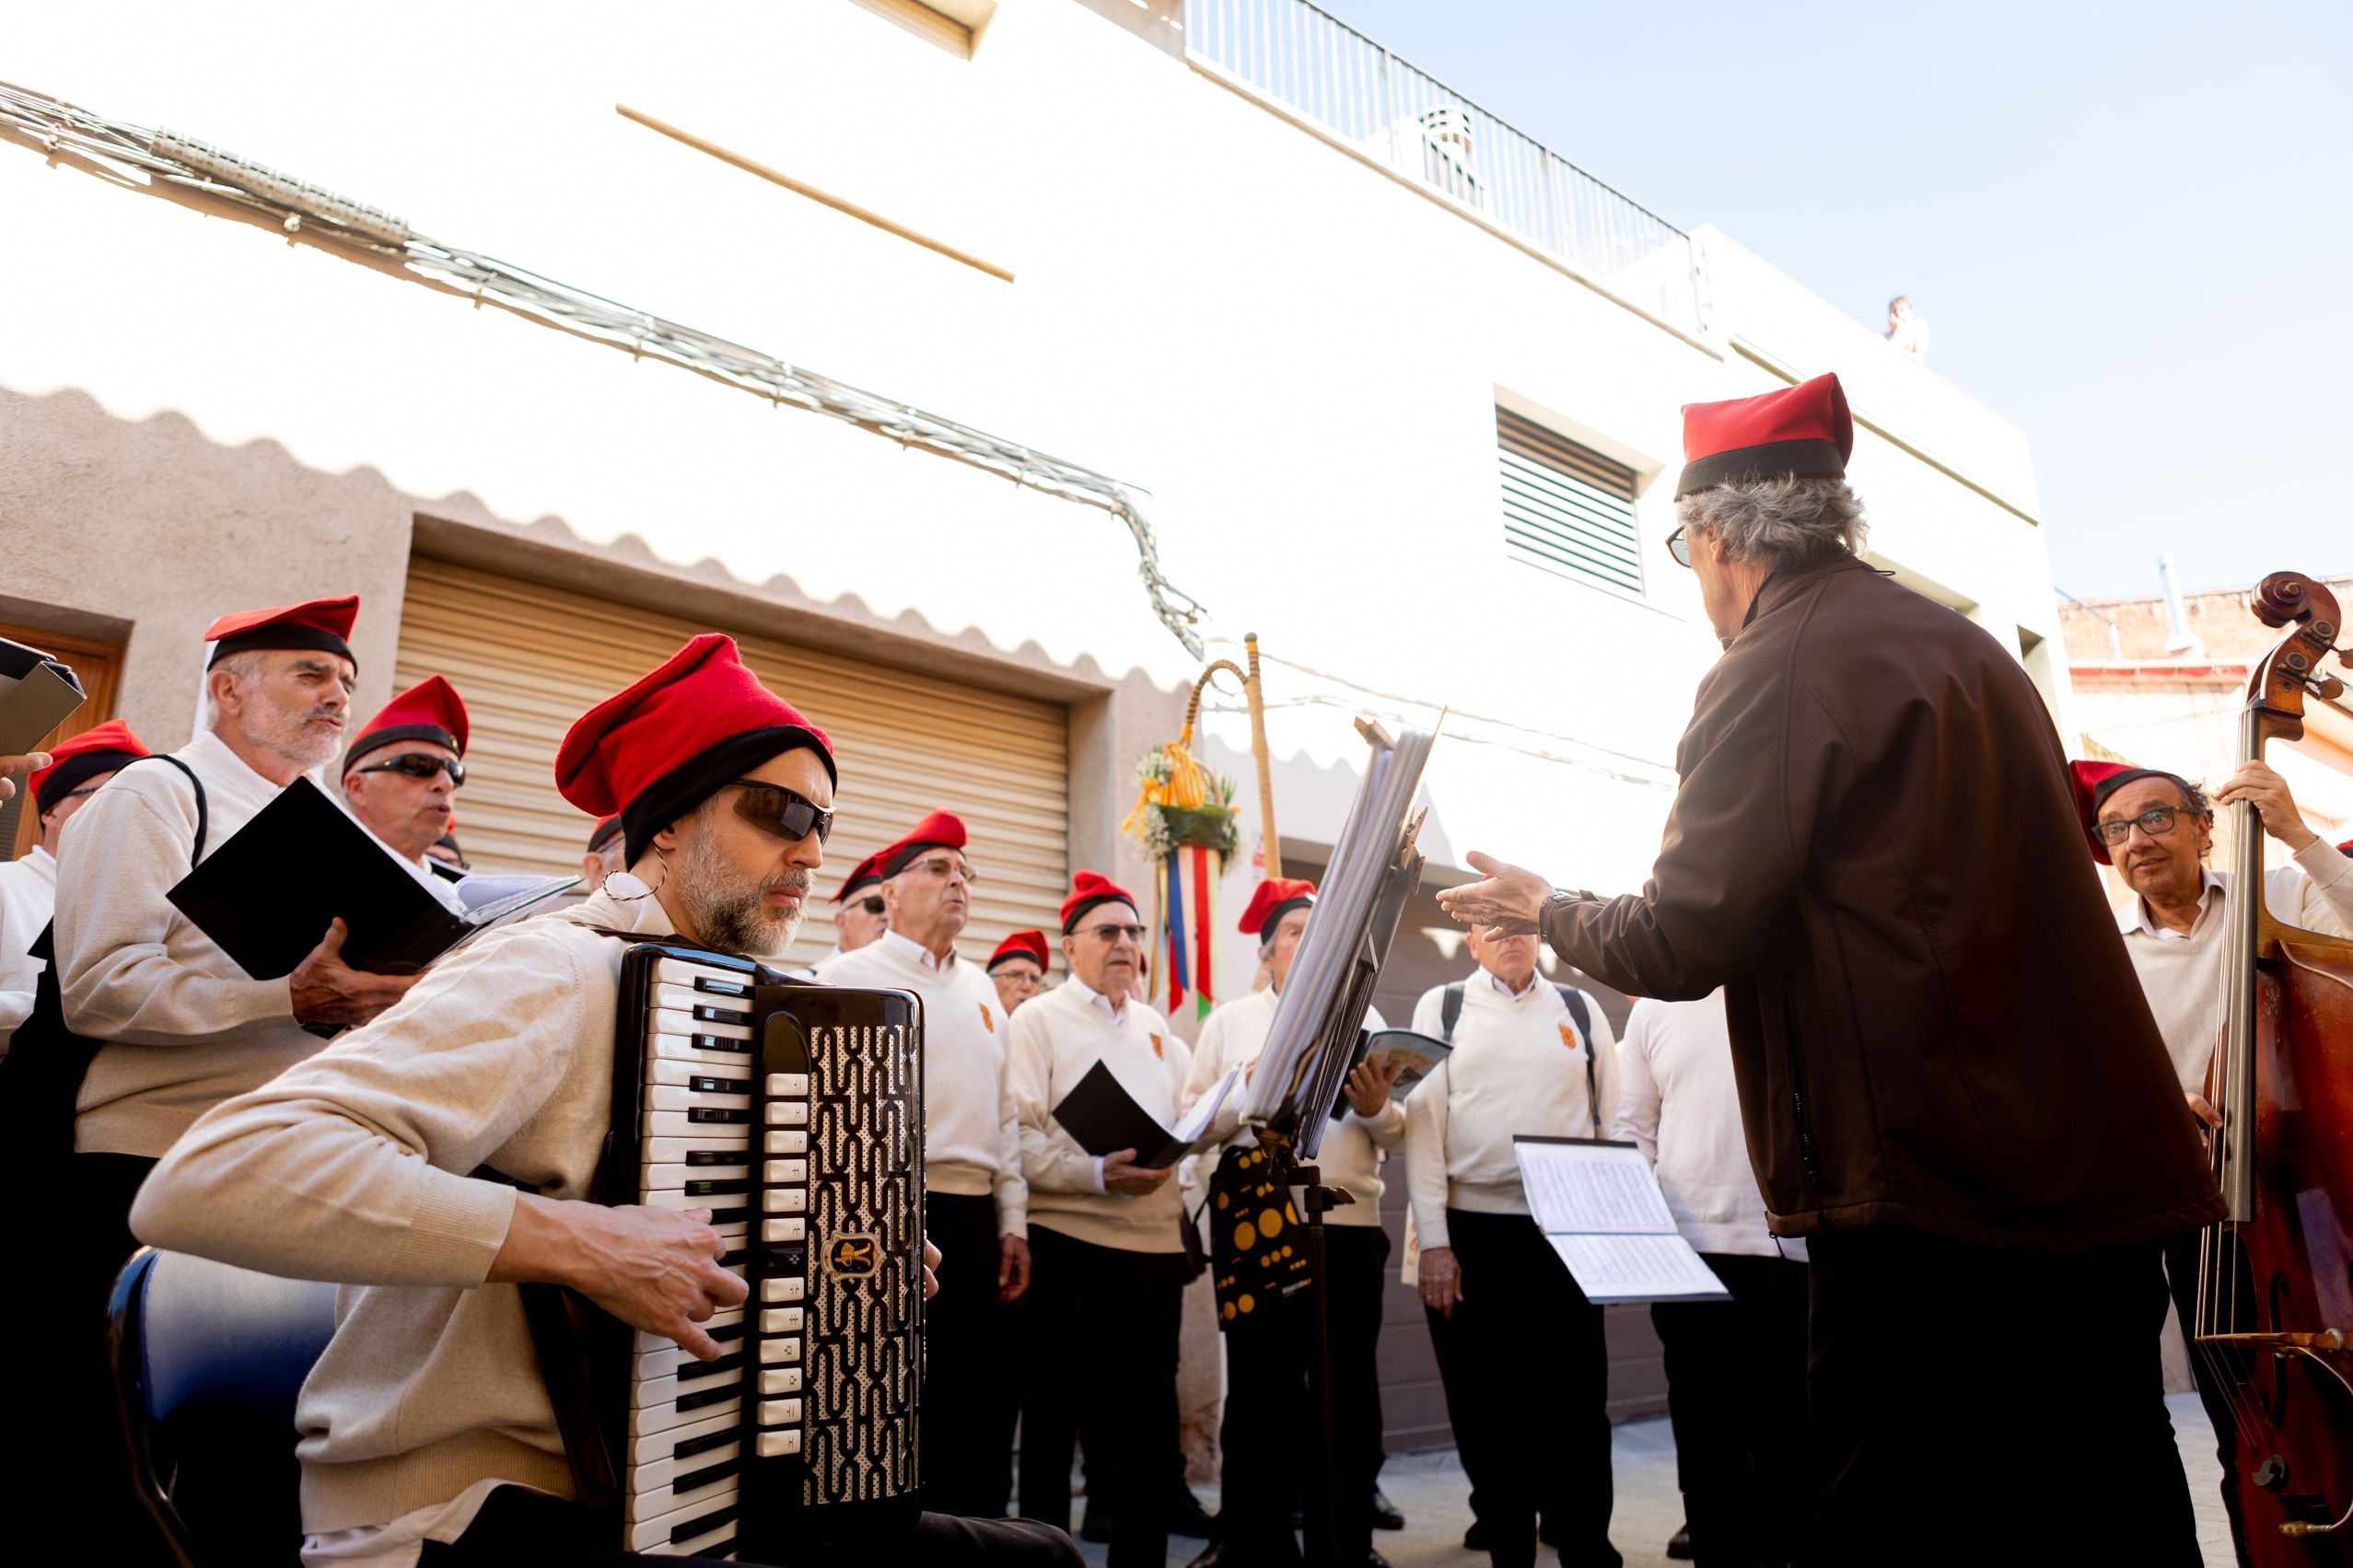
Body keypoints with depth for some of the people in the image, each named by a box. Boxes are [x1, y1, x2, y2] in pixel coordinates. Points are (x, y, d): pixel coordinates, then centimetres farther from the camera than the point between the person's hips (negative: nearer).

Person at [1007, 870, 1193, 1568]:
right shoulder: (1038, 1019, -1)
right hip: (1068, 1240, -5)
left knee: (1146, 1416, 14)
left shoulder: (1157, 1026, 17)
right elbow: (1018, 1137, -11)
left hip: (1155, 1242, 6)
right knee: (1055, 1415, 5)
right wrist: (1096, 1175, -22)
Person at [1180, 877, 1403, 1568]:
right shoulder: (1229, 1022, 10)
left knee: (1348, 1397, 5)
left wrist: (1376, 1108, -12)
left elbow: (1400, 1135, 10)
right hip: (1256, 1231, -1)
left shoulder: (1365, 1018, 14)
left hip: (1350, 1227, 2)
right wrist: (1246, 1089, -13)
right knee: (1260, 1394, 3)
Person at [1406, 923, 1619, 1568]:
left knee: (1577, 1406, 3)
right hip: (1470, 1232, -1)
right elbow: (1423, 1124, -1)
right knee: (1488, 1411, 8)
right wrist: (1433, 1242, -7)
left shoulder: (1581, 1009, 11)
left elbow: (1614, 1119, 10)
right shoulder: (1440, 1008, 6)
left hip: (1568, 1233, 1)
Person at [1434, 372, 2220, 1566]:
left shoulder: (1777, 670, -12)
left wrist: (1542, 910, 3)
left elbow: (1682, 945, -16)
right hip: (2095, 1180, 9)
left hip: (1933, 1192, -9)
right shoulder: (1962, 645, 15)